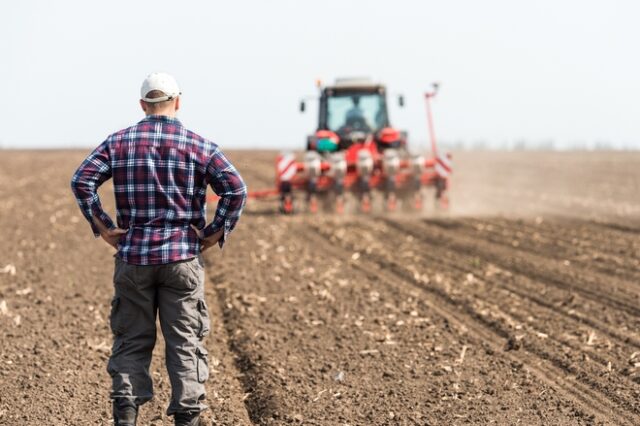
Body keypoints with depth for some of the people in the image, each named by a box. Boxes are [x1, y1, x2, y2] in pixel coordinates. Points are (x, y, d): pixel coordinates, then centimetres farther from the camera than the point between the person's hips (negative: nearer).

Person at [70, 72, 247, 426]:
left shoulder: (119, 142, 4)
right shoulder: (198, 145, 0)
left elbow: (82, 180, -6)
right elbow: (235, 189, -11)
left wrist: (102, 226, -1)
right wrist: (216, 233, -3)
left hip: (133, 255, 1)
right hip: (183, 257, -1)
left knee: (131, 340, 9)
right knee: (185, 342, 5)